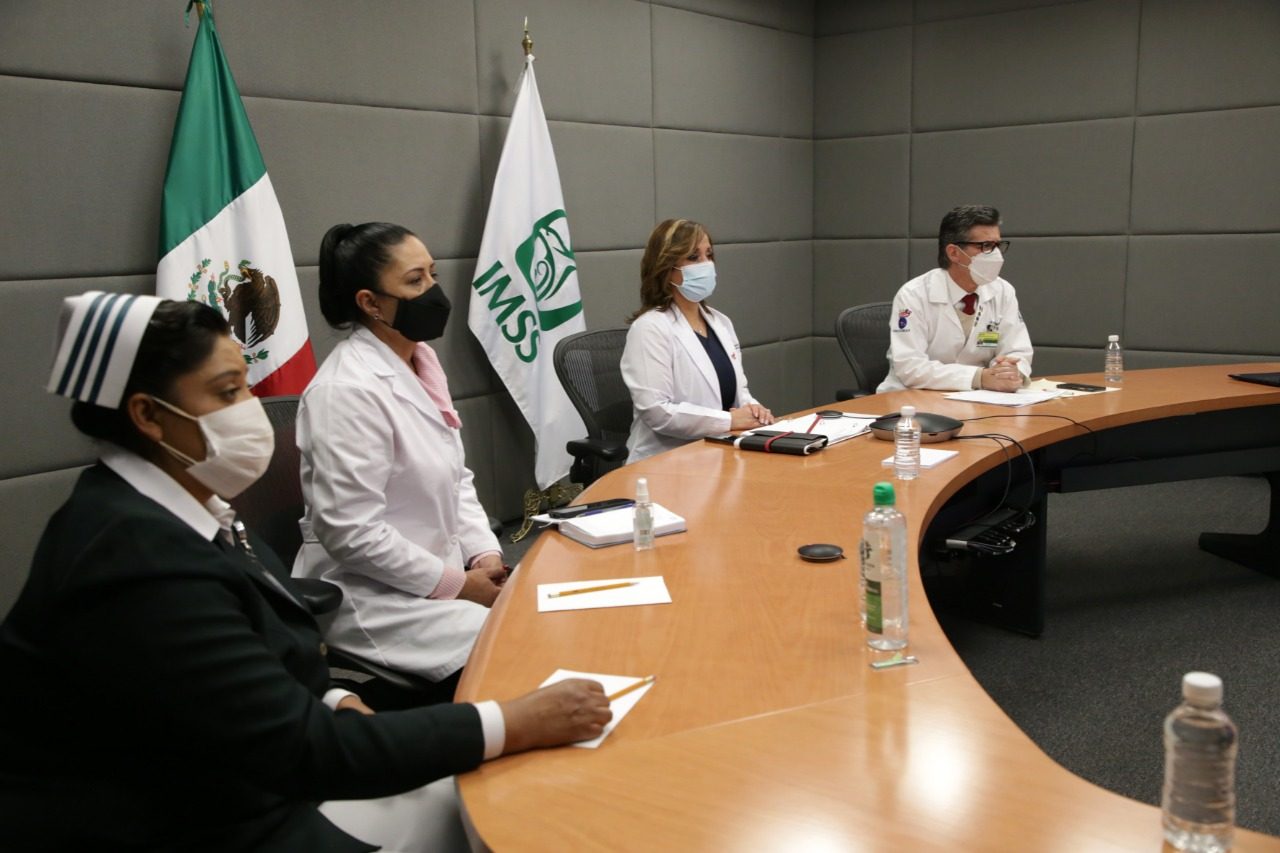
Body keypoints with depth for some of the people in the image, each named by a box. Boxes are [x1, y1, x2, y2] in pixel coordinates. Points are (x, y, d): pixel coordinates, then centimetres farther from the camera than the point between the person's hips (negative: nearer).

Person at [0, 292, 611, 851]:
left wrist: (329, 704, -10)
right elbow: (303, 750, -28)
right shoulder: (138, 561, -28)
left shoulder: (173, 510, 1)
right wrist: (517, 725, -25)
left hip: (226, 787, 8)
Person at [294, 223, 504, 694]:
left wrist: (486, 554, -1)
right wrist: (456, 583, -16)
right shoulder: (349, 391, -21)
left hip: (440, 573, 8)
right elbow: (350, 532, -23)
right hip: (373, 596, -8)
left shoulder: (421, 358, 6)